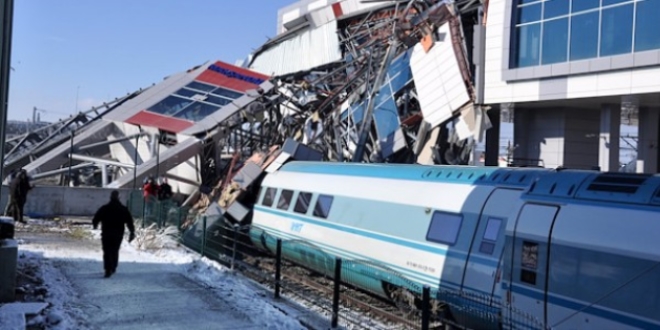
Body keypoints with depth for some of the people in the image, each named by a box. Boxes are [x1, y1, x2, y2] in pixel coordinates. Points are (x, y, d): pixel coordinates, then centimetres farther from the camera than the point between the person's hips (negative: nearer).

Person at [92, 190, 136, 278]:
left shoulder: (104, 208, -3)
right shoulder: (124, 209, 1)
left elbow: (95, 219, 3)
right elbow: (130, 222, -2)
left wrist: (95, 225, 25)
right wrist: (132, 232, 2)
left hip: (106, 234, -2)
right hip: (118, 234, 2)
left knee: (107, 252, -3)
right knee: (115, 251, 19)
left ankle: (108, 270, -16)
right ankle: (113, 268, 28)